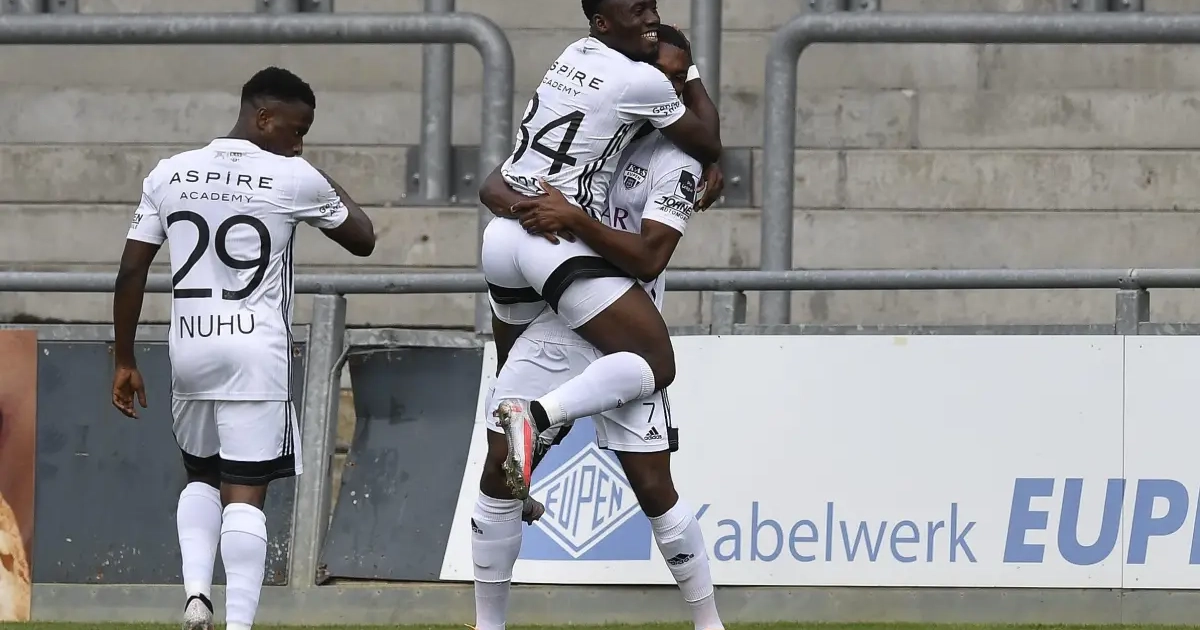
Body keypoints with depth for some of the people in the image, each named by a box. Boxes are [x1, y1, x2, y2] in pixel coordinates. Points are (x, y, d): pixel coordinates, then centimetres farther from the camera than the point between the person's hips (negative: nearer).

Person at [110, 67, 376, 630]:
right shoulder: (295, 180, -4)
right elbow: (362, 239, 11)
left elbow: (131, 272, 6)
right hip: (256, 352, -4)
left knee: (201, 476, 22)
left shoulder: (169, 175, 6)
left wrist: (124, 362, 13)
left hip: (189, 349, 4)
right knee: (245, 492, -3)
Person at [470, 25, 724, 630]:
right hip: (554, 326, 4)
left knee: (654, 489, -7)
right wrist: (521, 205, -16)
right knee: (501, 470, -2)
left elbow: (647, 258, -18)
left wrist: (572, 218, -26)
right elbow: (493, 185, 7)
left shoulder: (675, 164, -6)